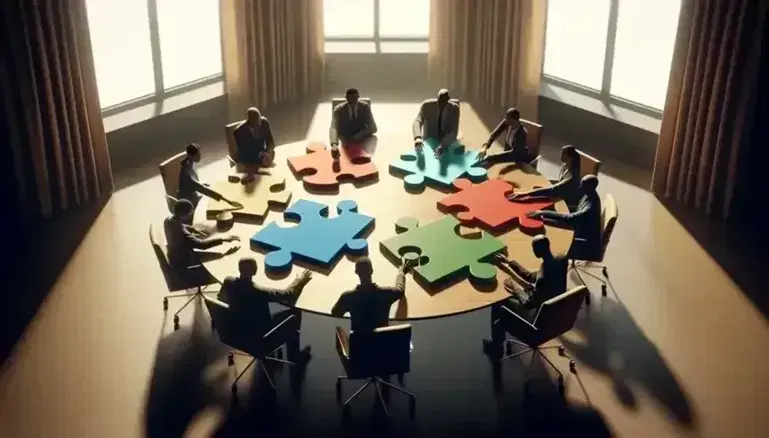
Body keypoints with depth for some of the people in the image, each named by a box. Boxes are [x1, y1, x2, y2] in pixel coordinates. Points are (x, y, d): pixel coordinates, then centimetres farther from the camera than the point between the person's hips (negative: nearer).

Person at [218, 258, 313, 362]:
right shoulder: (259, 292, -36)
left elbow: (221, 299, 5)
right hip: (260, 334, -6)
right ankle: (294, 356, 28)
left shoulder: (228, 282, -19)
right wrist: (301, 279, -4)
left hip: (237, 329, 6)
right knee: (295, 313, 8)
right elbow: (289, 294, -22)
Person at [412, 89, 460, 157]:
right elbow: (417, 122, -29)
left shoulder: (454, 108, -16)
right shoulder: (427, 105, -17)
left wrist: (442, 146, -40)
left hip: (447, 143, 0)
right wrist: (417, 138, -51)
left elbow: (454, 132, -23)